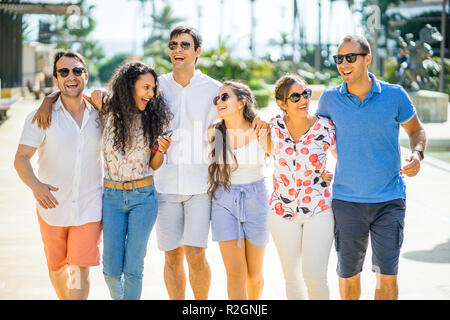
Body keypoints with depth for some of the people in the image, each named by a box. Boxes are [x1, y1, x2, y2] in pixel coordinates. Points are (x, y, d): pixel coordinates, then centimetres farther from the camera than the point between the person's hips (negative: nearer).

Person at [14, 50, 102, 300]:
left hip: (89, 206, 0)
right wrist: (35, 185, -29)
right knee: (57, 268, 15)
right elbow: (21, 158, -13)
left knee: (80, 268, -8)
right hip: (52, 205, 0)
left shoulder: (99, 113, 0)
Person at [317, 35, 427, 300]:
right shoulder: (330, 99, 0)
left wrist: (417, 154, -8)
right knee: (348, 275, 9)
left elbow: (416, 130, 12)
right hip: (346, 201, 1)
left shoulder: (395, 95, -3)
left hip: (389, 201, -1)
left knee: (387, 276, 0)